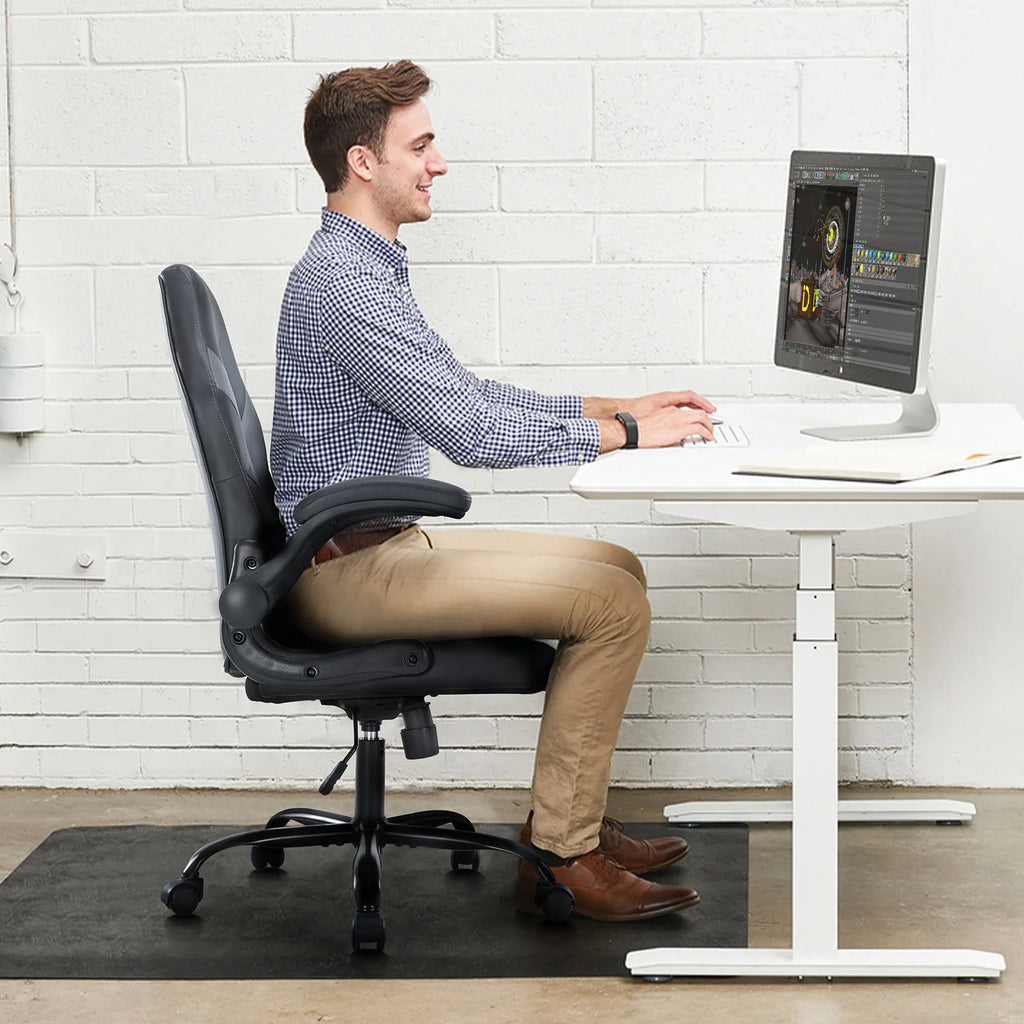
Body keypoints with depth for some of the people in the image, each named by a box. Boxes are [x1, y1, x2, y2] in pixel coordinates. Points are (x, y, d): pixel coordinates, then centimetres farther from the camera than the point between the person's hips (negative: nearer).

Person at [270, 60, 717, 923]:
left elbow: (466, 393, 21)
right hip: (350, 570, -11)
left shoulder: (368, 268, 15)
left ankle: (571, 821, 15)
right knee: (613, 602, -17)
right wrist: (625, 434, -15)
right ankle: (561, 854, -11)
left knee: (617, 570, 14)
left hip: (383, 547, 11)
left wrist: (616, 408, 12)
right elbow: (473, 435, -24)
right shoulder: (342, 284, -20)